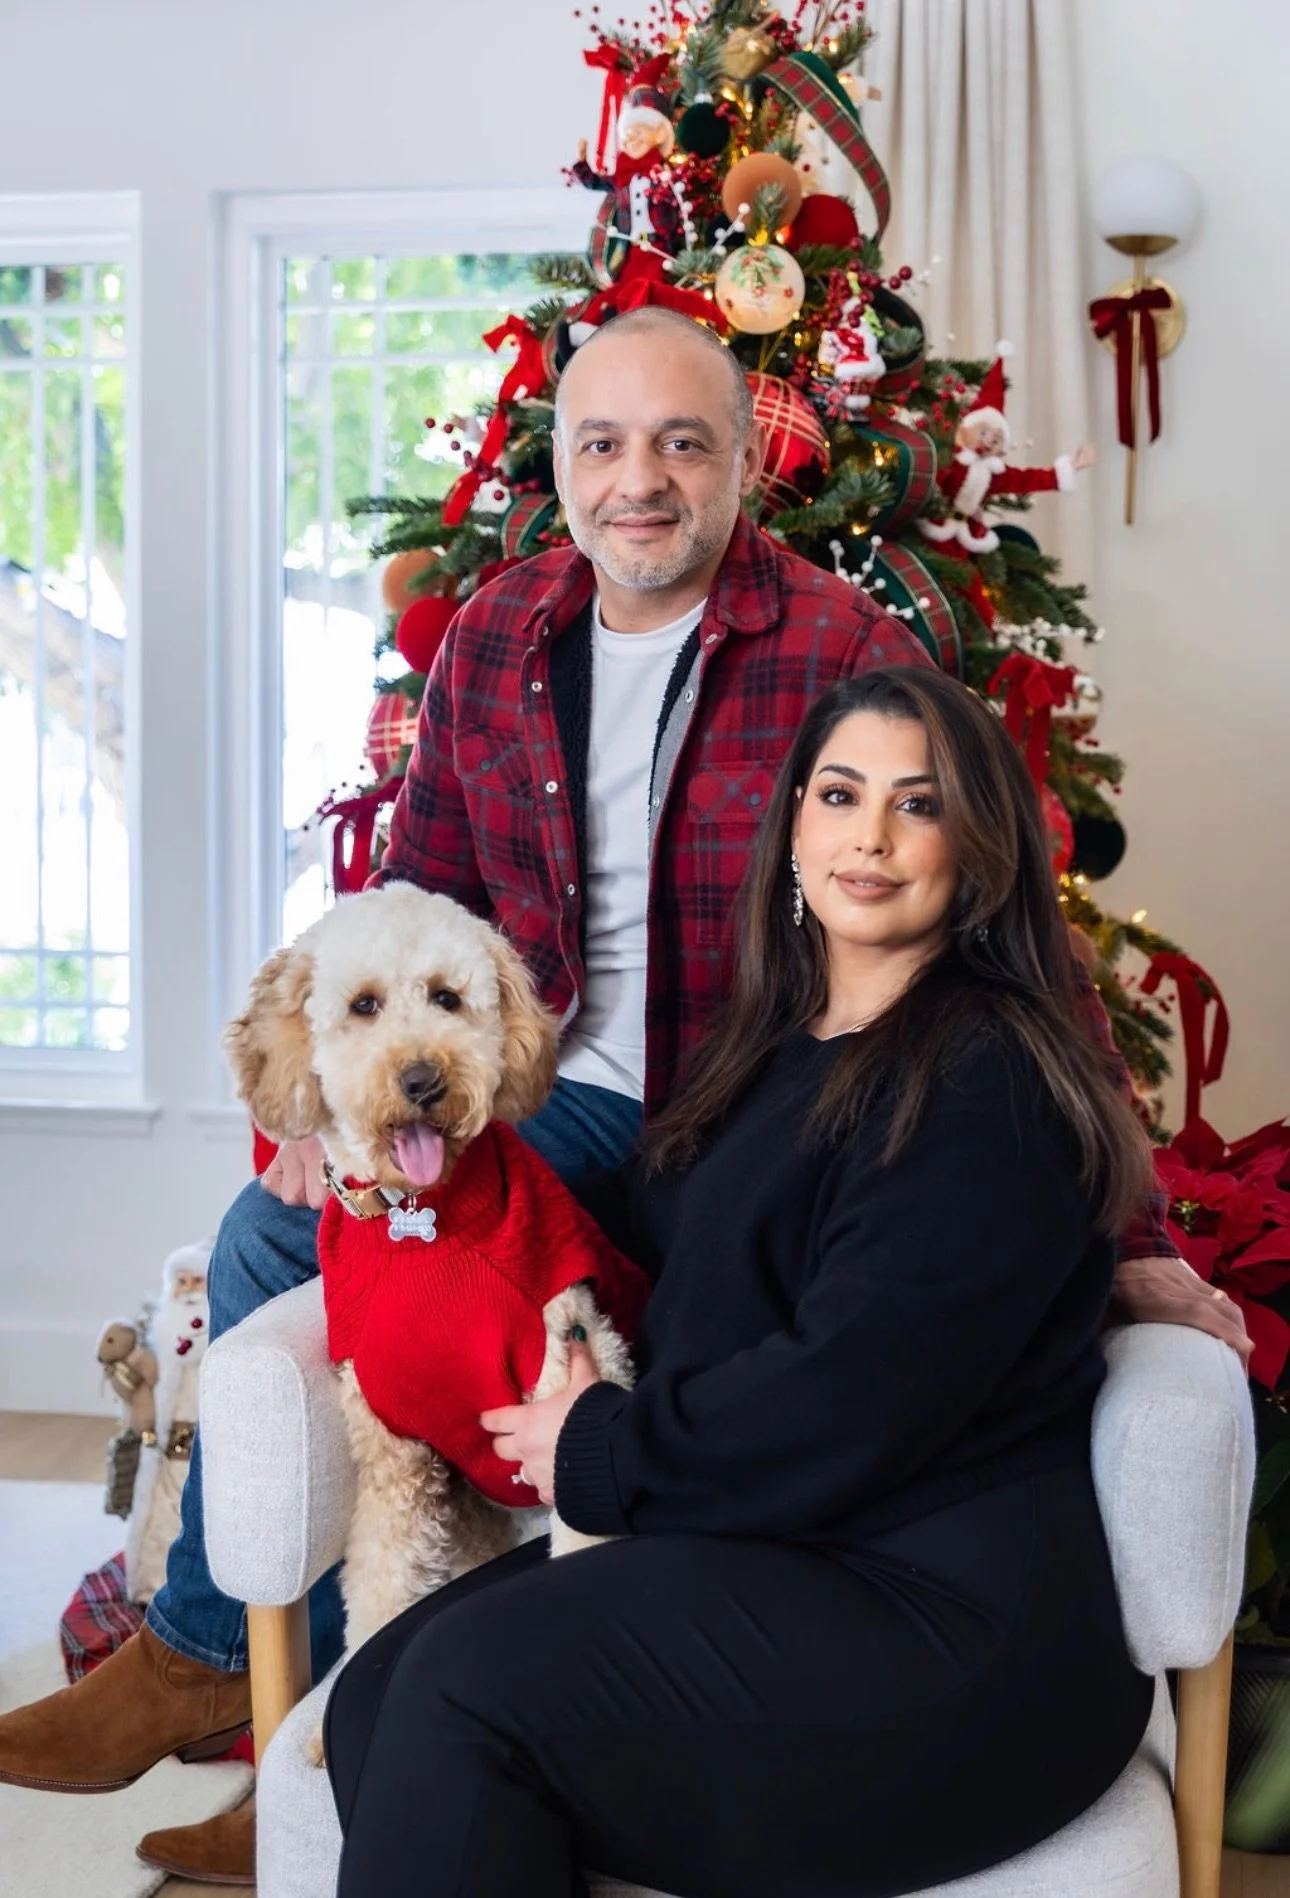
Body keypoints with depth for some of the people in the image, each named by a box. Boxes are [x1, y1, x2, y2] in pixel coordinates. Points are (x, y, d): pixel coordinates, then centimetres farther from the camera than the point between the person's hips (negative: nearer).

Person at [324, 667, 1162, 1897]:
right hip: (744, 1548, 8)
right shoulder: (770, 1049, 17)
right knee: (374, 1701, -13)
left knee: (469, 1680, -21)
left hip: (937, 1612, -8)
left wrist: (605, 1453, -6)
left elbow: (847, 1401, -19)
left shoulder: (984, 1081, -12)